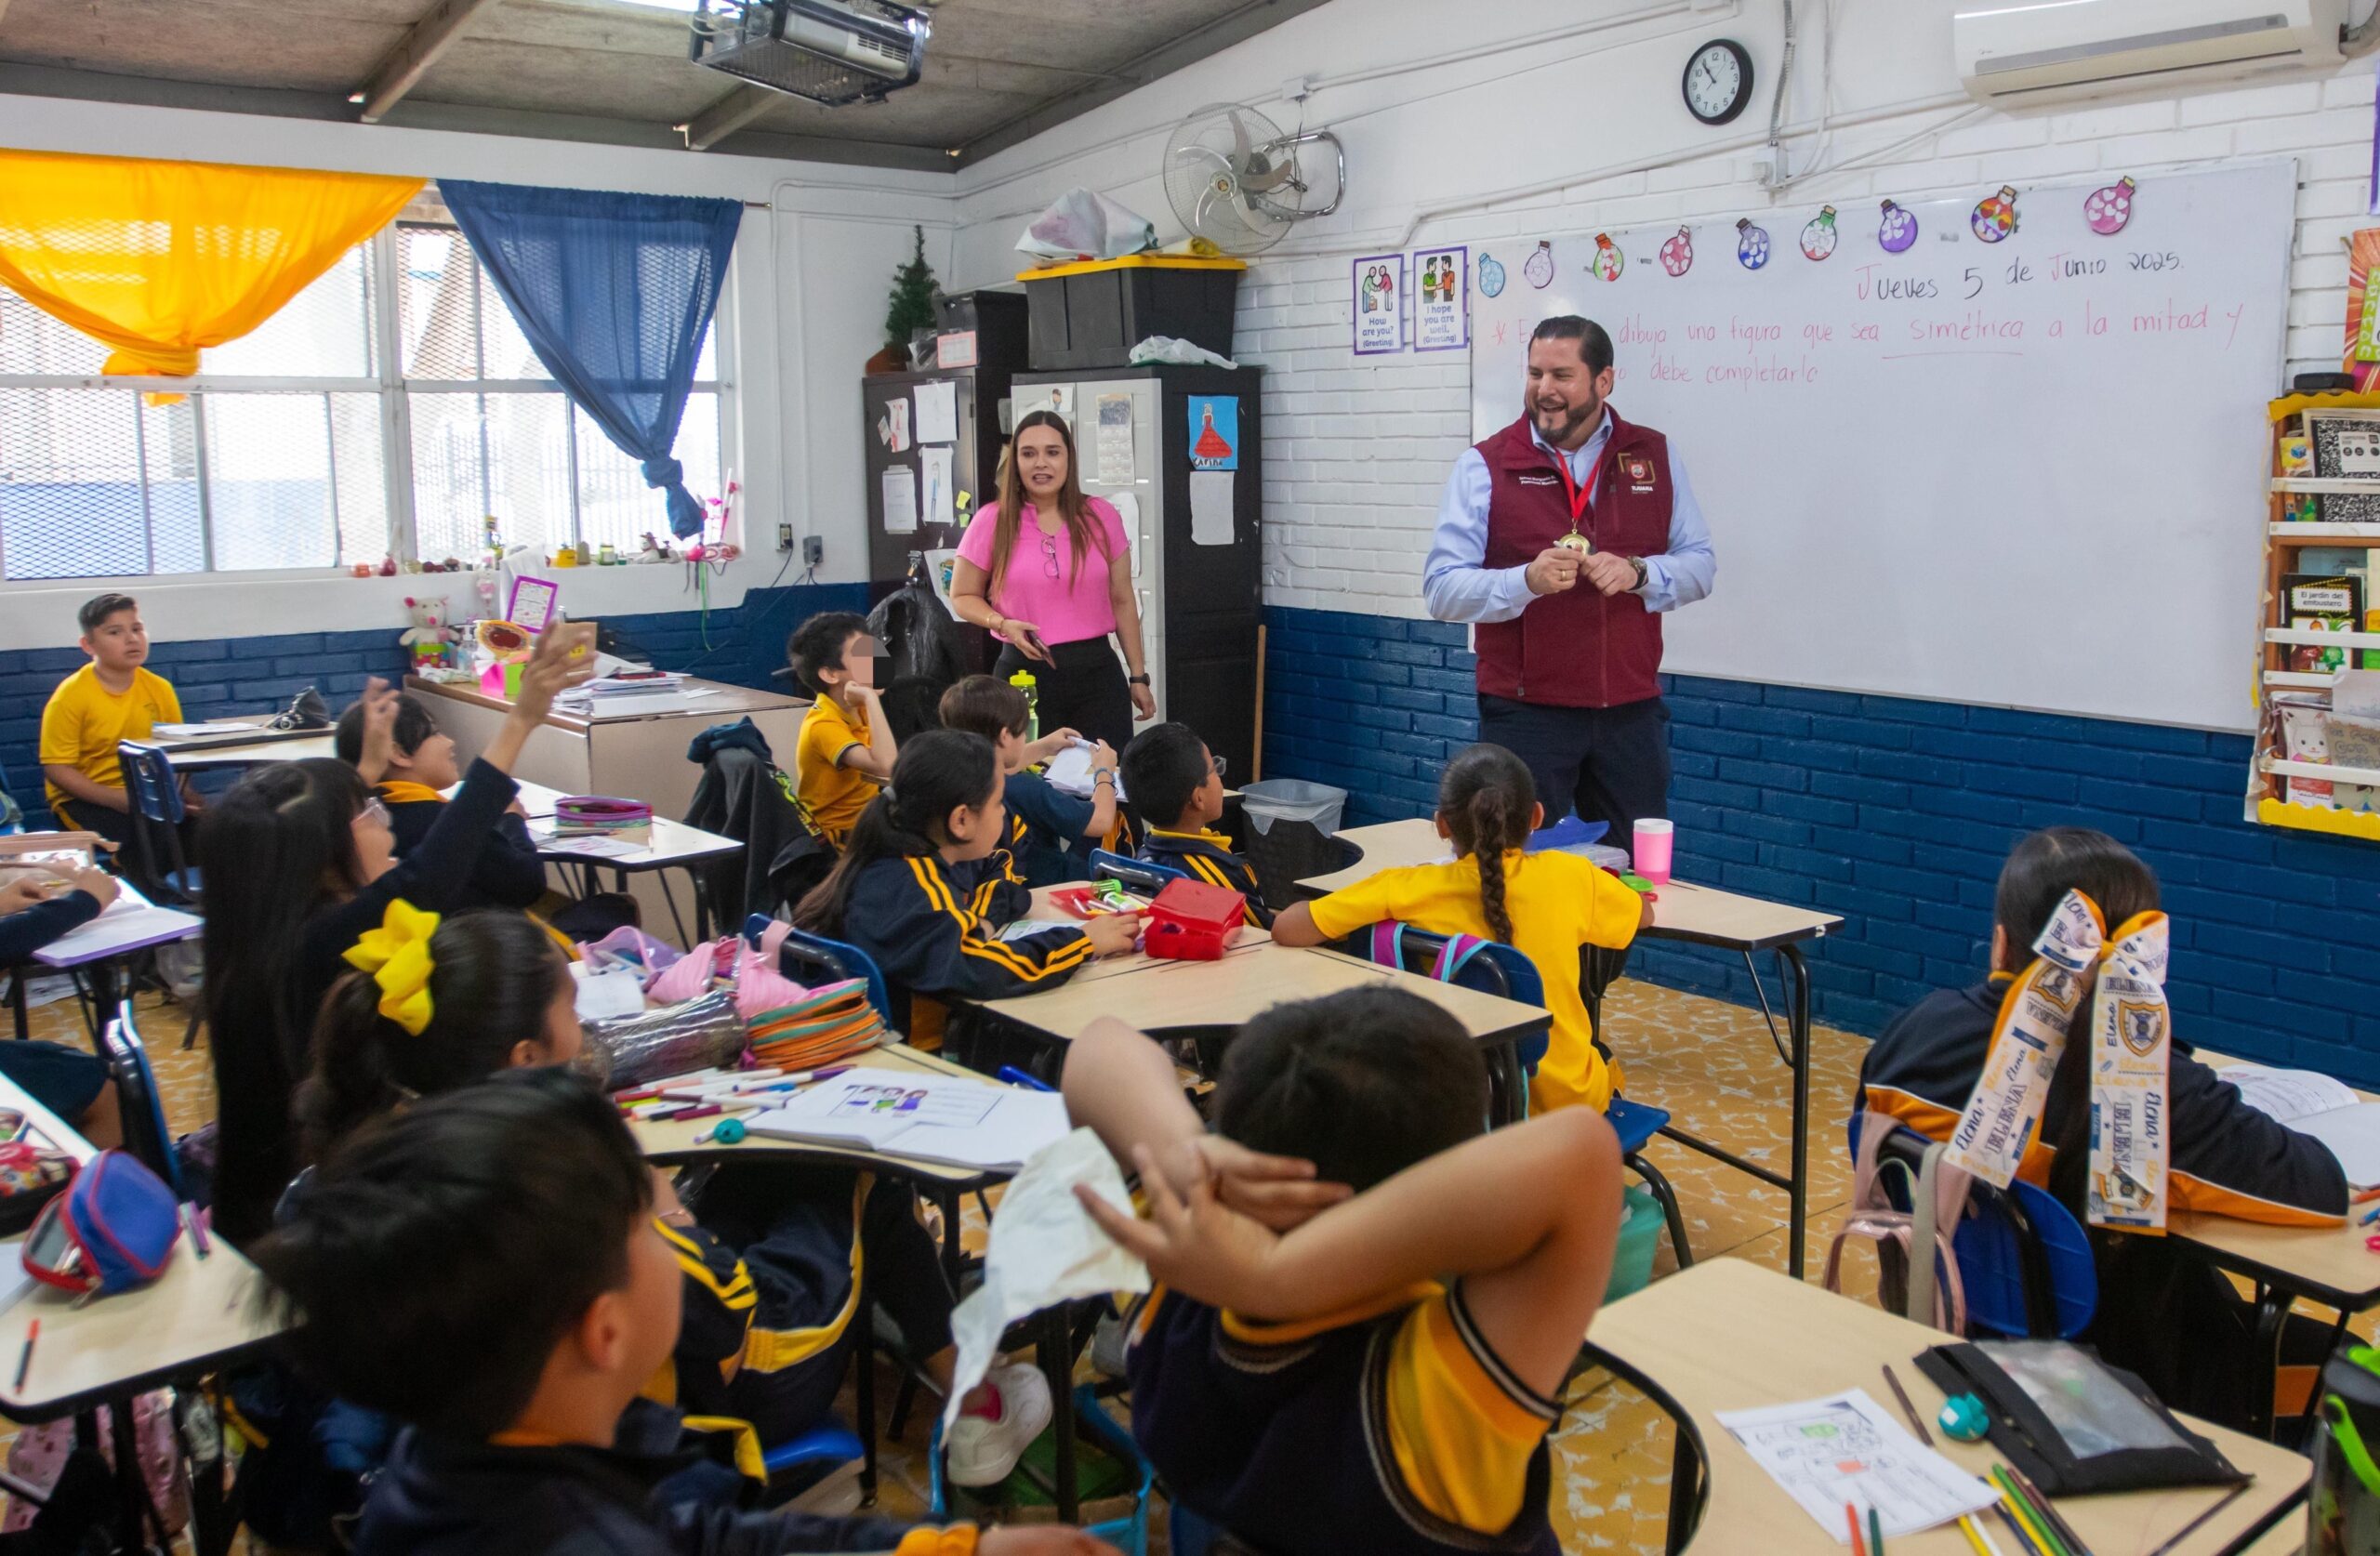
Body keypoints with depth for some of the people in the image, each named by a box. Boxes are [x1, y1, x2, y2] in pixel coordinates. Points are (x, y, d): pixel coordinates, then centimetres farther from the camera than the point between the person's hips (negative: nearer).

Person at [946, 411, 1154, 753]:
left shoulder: (1101, 516, 3)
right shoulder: (992, 521, -2)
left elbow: (1122, 600, 10)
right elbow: (963, 596, 7)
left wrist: (1139, 676, 10)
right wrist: (1004, 624, -12)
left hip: (1097, 670, 2)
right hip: (1025, 672, -1)